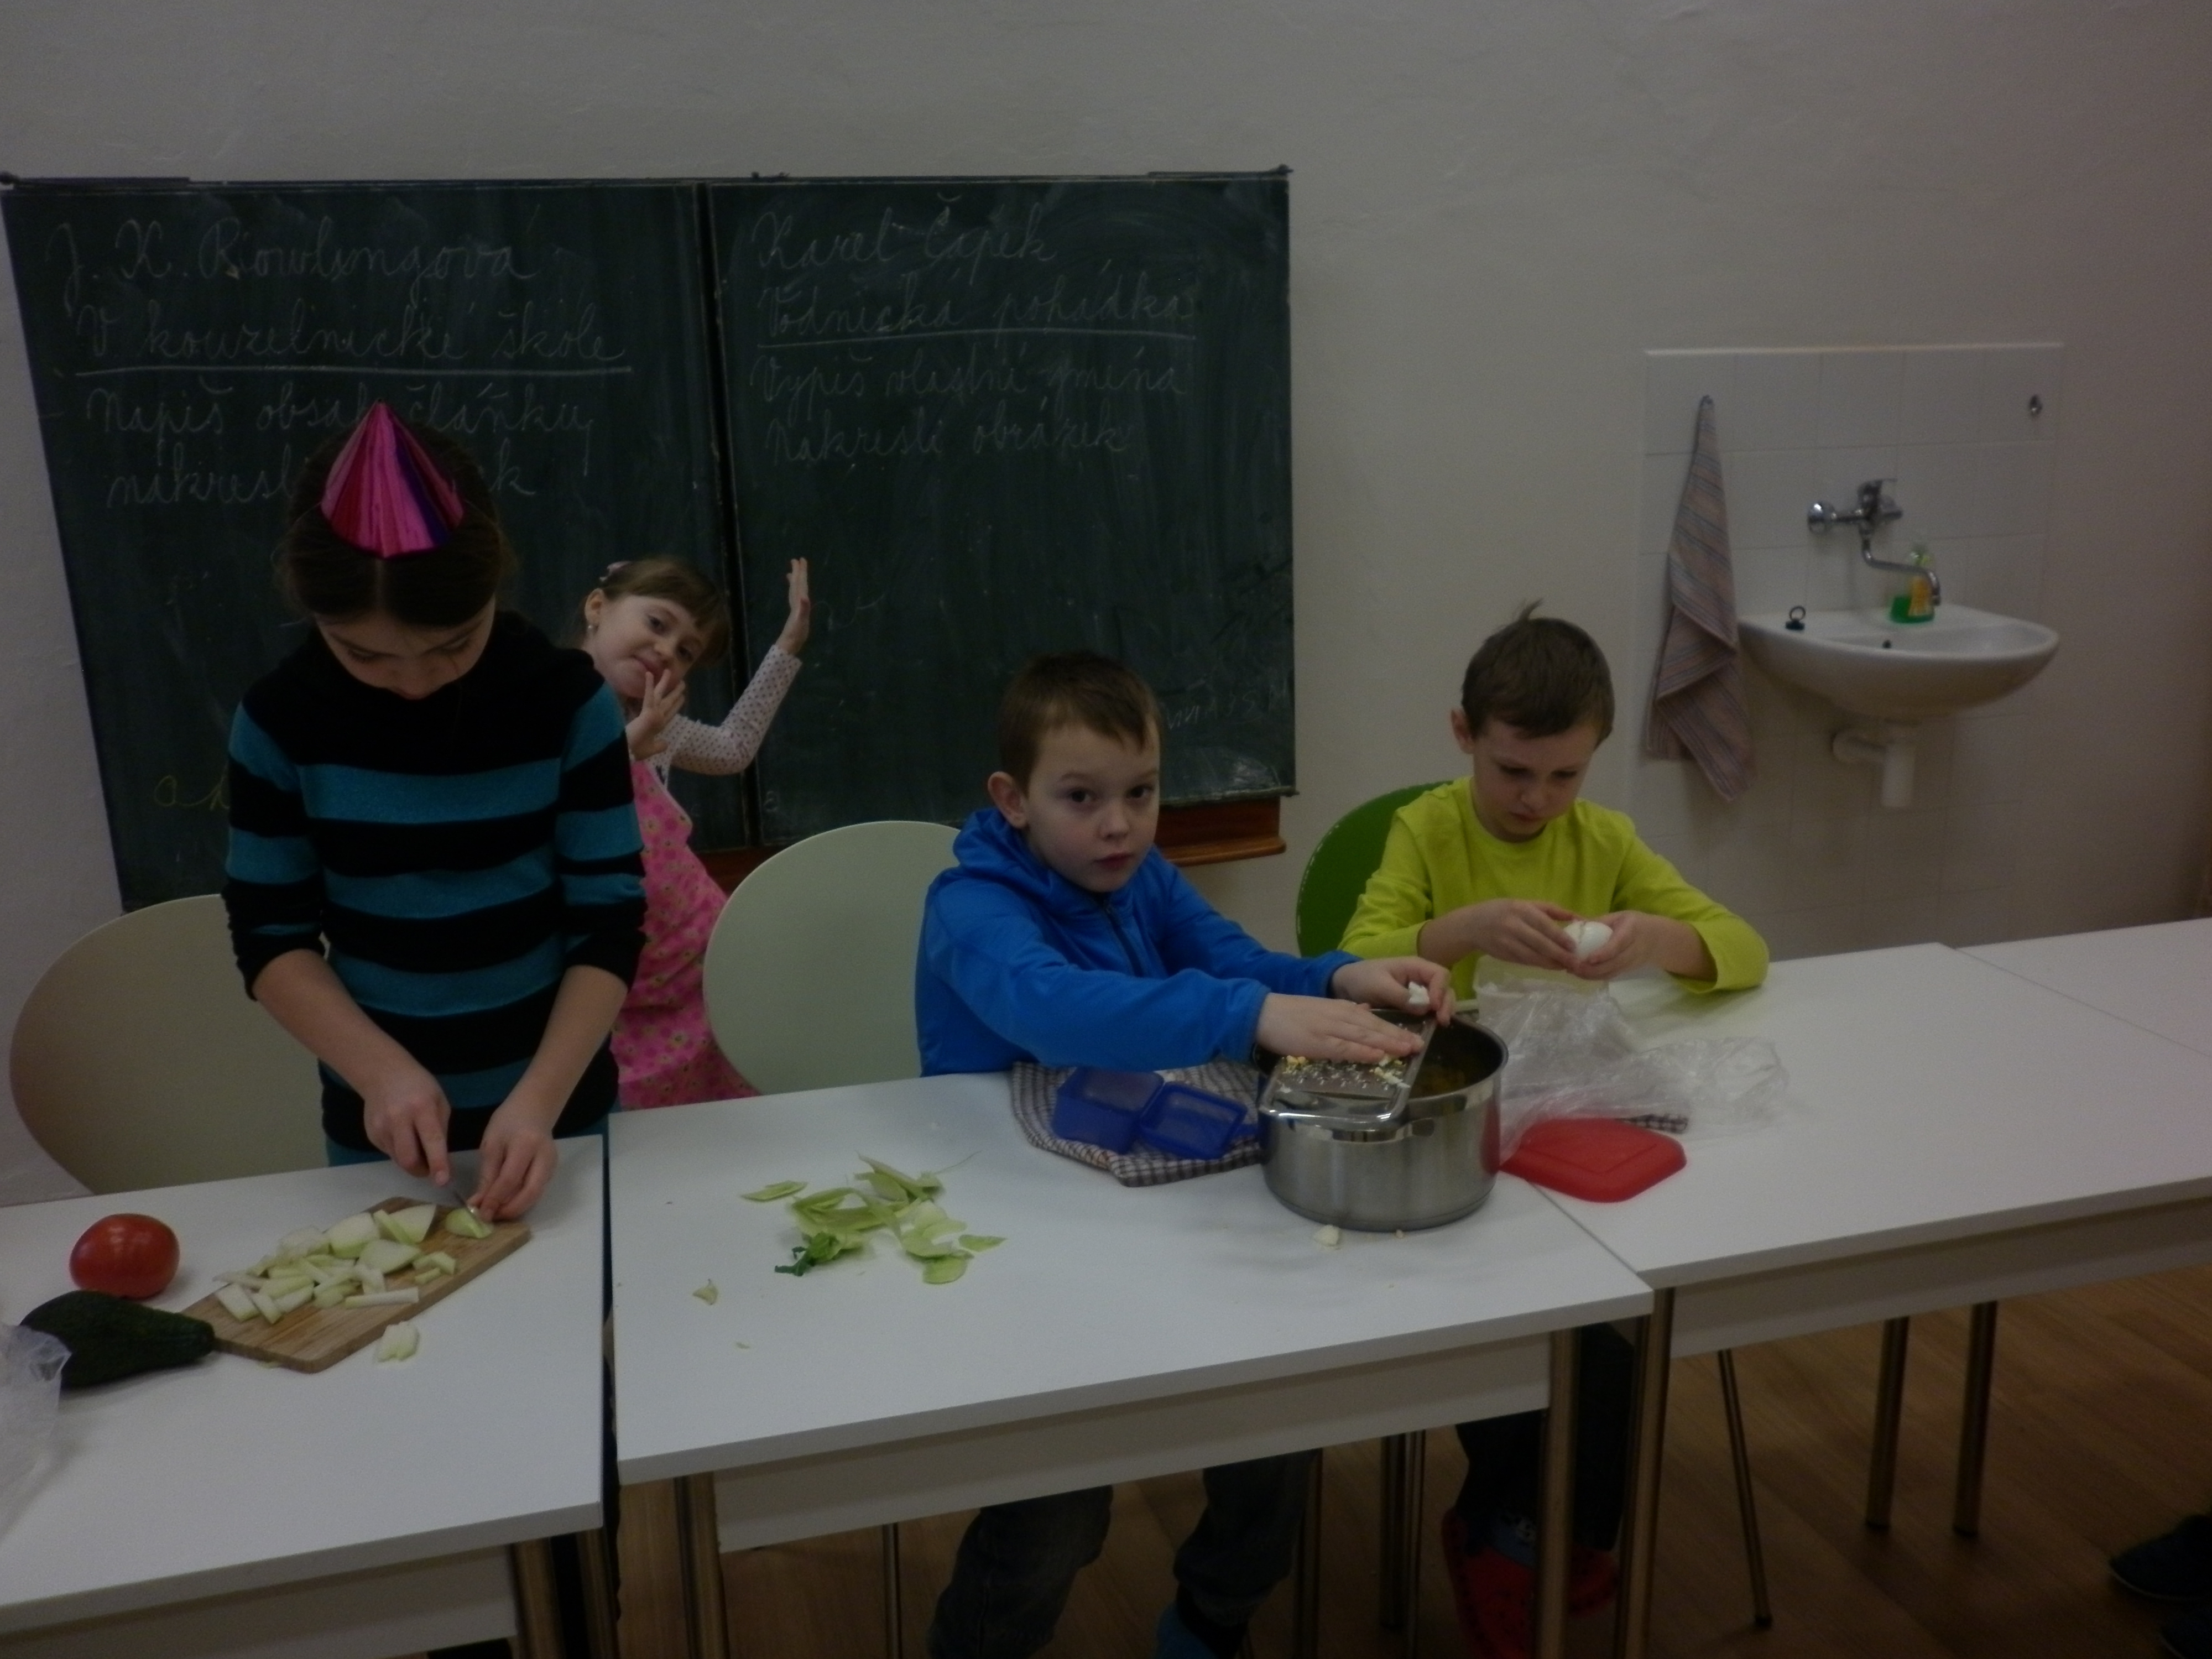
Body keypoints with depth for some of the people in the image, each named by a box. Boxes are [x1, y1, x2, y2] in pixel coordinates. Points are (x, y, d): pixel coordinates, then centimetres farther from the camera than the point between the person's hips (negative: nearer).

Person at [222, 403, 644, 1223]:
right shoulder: (279, 719, -9)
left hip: (557, 1107, 0)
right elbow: (270, 934, -3)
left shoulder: (569, 700, -13)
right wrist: (378, 1070, -17)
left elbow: (608, 923, -11)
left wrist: (541, 1099, -22)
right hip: (382, 1119, 1)